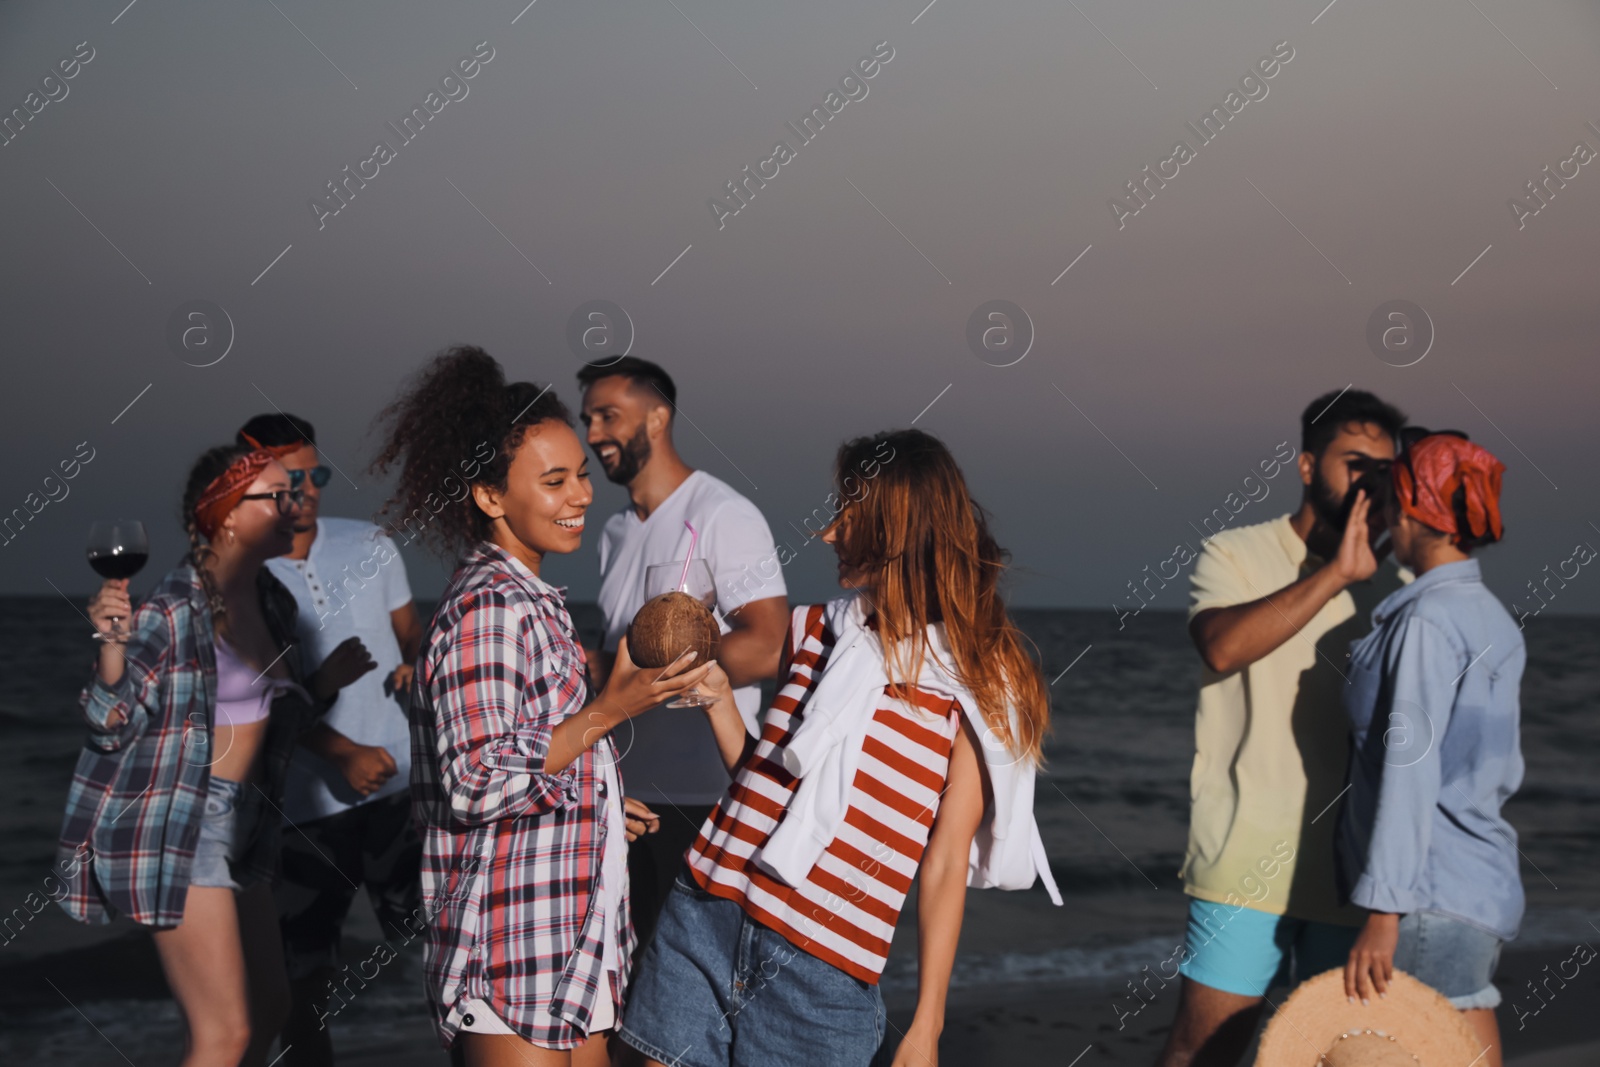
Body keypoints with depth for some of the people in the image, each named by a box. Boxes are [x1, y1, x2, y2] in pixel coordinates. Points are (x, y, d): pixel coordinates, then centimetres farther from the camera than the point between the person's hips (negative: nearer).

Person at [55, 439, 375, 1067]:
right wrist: (113, 643, -31)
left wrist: (325, 681, 4)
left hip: (240, 824, 9)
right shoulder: (173, 612, -17)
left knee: (269, 1008, 15)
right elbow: (111, 726, -16)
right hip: (177, 823, -9)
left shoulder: (274, 604, 8)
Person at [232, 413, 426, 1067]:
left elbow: (410, 632, 15)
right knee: (303, 973, 6)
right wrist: (345, 754, -21)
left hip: (397, 786, 2)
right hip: (304, 807, -2)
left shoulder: (369, 546, 7)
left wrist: (416, 664, -9)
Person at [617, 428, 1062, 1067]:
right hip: (703, 918, 4)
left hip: (824, 973, -4)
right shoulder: (818, 632, 12)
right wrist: (712, 682, 3)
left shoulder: (979, 685, -2)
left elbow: (946, 868, -4)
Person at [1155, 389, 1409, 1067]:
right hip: (1245, 861, -4)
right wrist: (1336, 572, -21)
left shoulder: (1391, 586, 13)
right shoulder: (1234, 556, 1)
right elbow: (1223, 647, -21)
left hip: (1352, 872, 4)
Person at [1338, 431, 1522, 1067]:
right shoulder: (1493, 620, 13)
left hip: (1434, 899, -9)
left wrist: (1383, 912, -20)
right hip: (1486, 889, 9)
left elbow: (1411, 765, -19)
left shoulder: (1427, 620, -13)